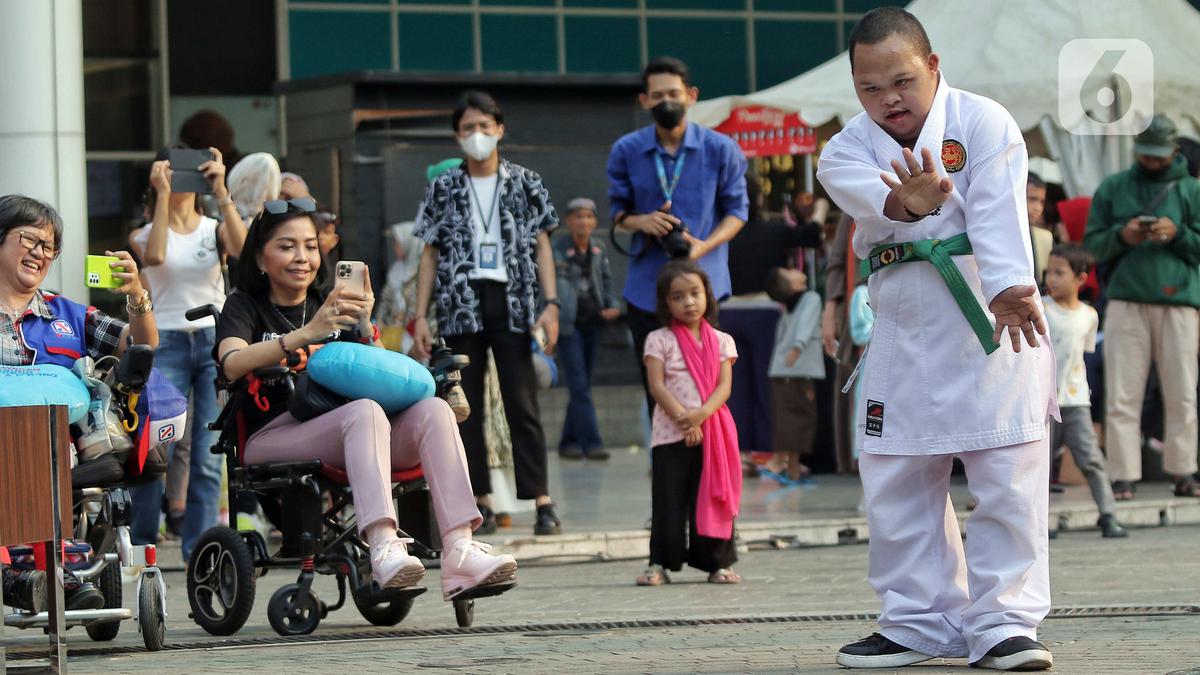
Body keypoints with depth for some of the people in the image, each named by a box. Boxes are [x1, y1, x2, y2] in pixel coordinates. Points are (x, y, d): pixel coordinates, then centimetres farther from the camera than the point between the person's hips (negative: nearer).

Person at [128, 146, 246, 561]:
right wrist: (163, 195, -11)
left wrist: (221, 190, -12)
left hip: (215, 340, 1)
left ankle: (200, 546, 2)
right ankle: (140, 544, 3)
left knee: (209, 456, -3)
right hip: (167, 342, -1)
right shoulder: (146, 233, 9)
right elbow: (155, 255, -16)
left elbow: (241, 248, -12)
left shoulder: (214, 228, 11)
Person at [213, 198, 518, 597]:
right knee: (366, 411, -35)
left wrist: (365, 328, -7)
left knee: (433, 411, -23)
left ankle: (459, 553, -41)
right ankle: (383, 549, -55)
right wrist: (308, 333, -23)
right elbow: (233, 364, -13)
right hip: (274, 435, -5)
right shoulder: (245, 307, 11)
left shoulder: (330, 306, 26)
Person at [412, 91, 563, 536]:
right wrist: (420, 316, 2)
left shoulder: (525, 184, 8)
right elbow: (431, 254, 10)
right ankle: (482, 503, 6)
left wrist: (551, 304, -4)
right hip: (461, 306, 2)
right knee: (467, 408, 2)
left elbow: (541, 247, 7)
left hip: (512, 303, -2)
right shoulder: (443, 189, 10)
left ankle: (542, 502, -10)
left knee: (522, 403, -7)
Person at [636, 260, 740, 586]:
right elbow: (657, 385, -6)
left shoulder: (720, 341, 9)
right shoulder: (659, 340, 3)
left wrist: (701, 415, -17)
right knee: (668, 499, -2)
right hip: (670, 434, -2)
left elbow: (724, 386, 0)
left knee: (712, 496, 4)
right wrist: (683, 419, -16)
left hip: (712, 433, 2)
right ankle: (660, 563, 1)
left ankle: (717, 562, 10)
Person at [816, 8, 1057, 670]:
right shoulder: (847, 149, 2)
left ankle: (1002, 621, 4)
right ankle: (920, 621, 20)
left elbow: (997, 212, -20)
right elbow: (863, 191, -22)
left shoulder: (983, 124, -5)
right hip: (904, 335, 4)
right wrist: (906, 201, -46)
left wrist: (1011, 289, -36)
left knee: (1008, 479, -5)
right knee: (896, 485, 7)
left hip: (990, 323, -4)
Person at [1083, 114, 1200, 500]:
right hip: (1126, 300, 0)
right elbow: (1092, 244, 10)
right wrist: (1120, 236, -10)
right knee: (1122, 397, -4)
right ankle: (1124, 477, -3)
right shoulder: (1112, 188, 13)